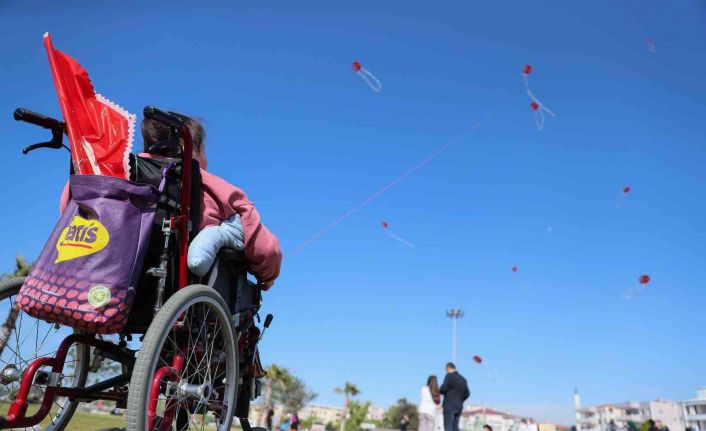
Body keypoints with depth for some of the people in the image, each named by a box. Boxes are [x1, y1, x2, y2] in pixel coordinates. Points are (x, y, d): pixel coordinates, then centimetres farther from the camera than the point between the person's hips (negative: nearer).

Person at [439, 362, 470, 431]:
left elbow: (443, 389, -13)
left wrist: (439, 391, 8)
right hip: (459, 407, 7)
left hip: (449, 406, -7)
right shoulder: (463, 379, 15)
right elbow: (467, 394, 14)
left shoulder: (449, 376, -7)